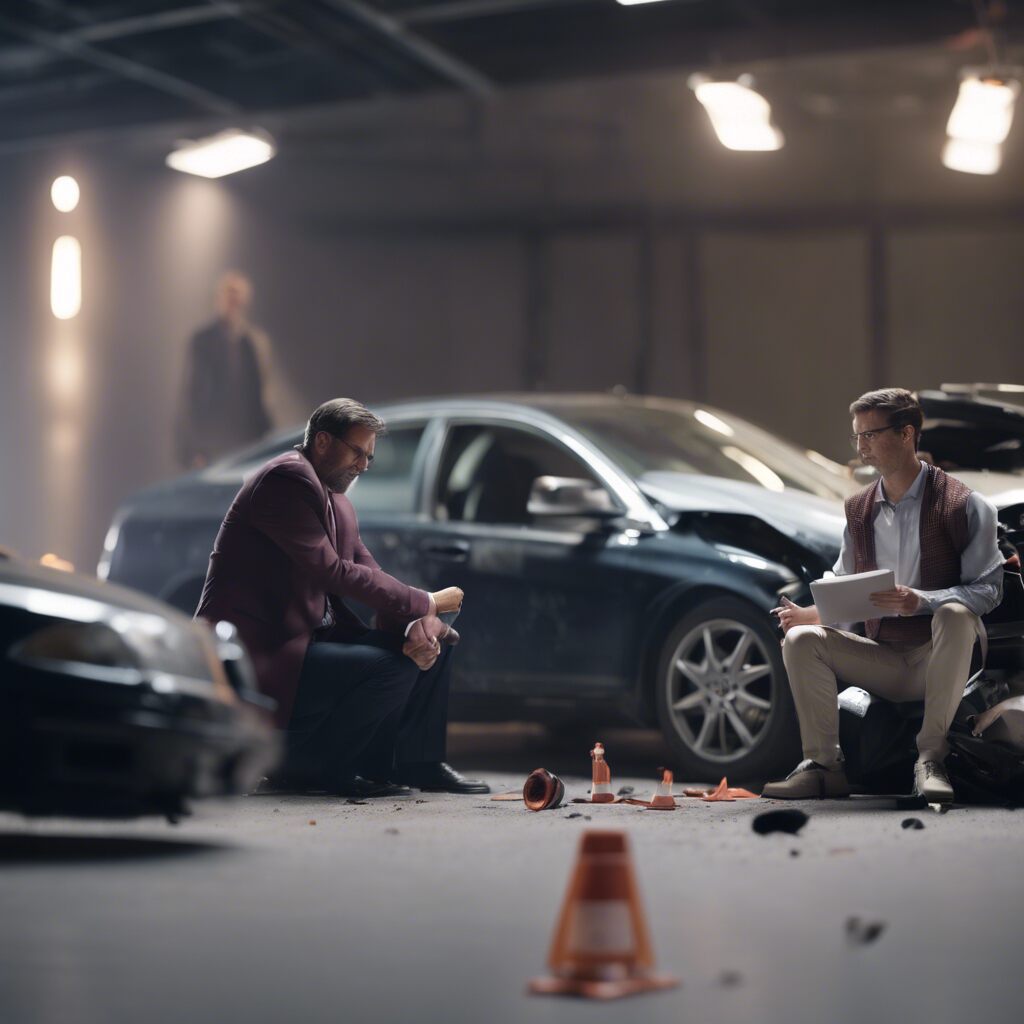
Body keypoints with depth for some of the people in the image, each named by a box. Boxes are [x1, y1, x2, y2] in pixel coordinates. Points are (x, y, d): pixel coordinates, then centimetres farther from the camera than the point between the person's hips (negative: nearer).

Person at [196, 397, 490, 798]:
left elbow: (371, 577, 8)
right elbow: (329, 570, -21)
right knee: (393, 667, -27)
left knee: (437, 639, 7)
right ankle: (305, 765, -9)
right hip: (261, 655, -10)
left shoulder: (339, 505, 17)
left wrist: (419, 623, -15)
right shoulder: (286, 478, -14)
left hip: (311, 637, 10)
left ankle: (416, 760, 13)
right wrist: (425, 605, -16)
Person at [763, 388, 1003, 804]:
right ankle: (823, 765, -18)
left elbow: (988, 588, -15)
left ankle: (930, 759, -34)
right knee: (801, 640, -15)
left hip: (940, 659, -5)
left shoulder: (963, 504, -8)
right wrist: (811, 613, -10)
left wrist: (920, 601, -30)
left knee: (954, 615, -37)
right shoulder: (858, 510, 10)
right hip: (883, 658, 5)